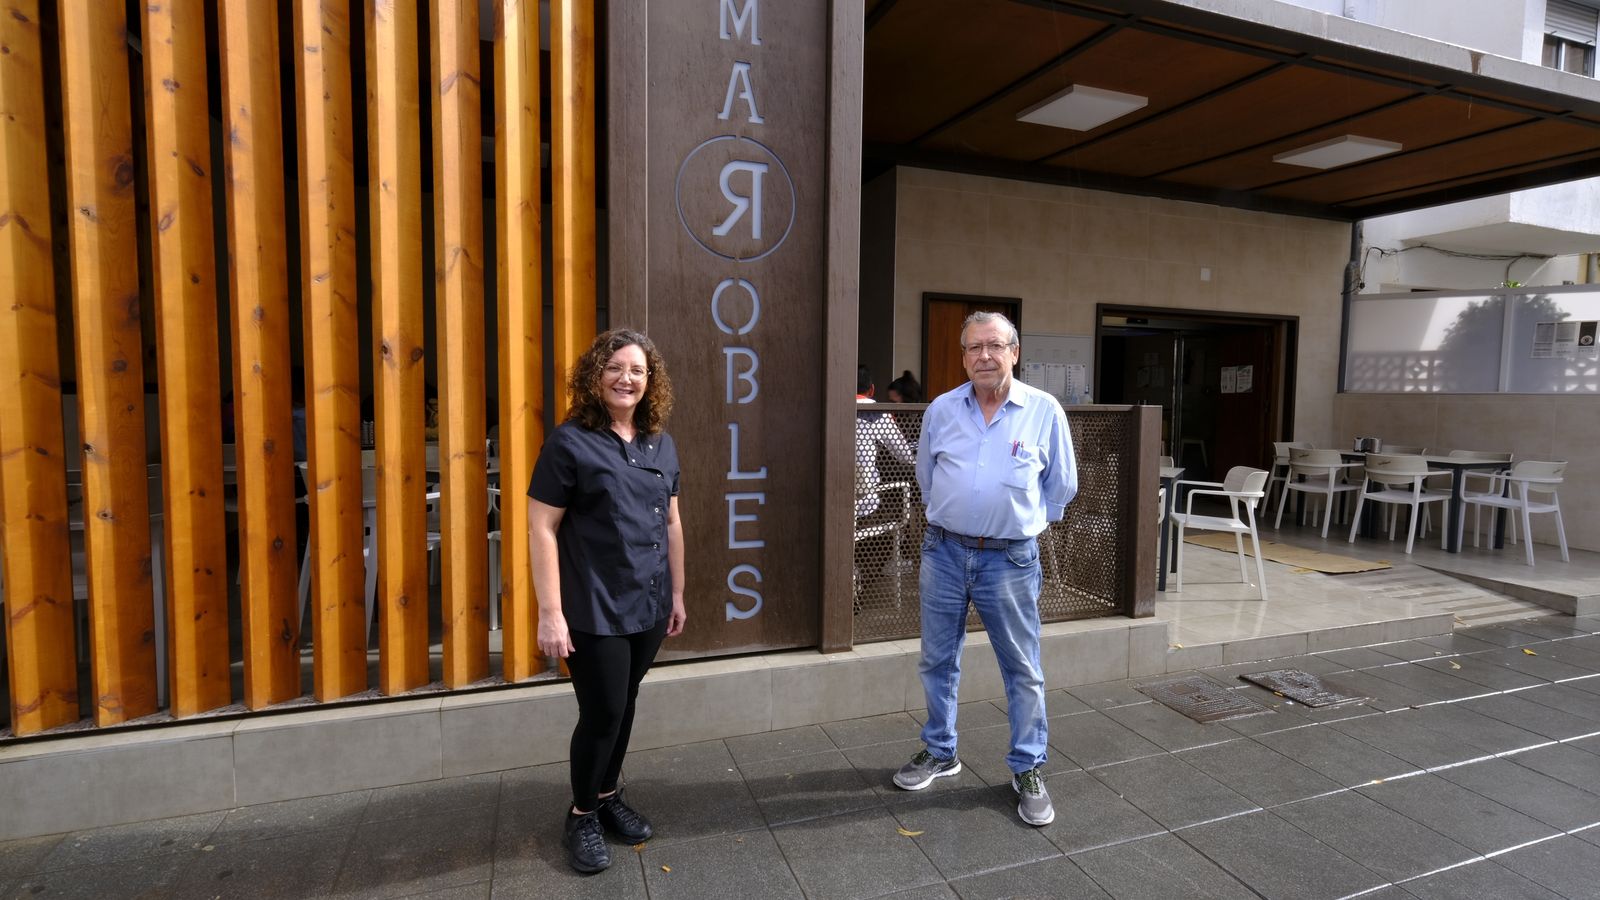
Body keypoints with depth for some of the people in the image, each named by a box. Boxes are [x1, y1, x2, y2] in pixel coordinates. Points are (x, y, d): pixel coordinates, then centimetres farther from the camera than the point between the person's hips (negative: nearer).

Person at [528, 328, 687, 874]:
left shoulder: (661, 444, 6)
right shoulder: (570, 442, -11)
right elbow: (541, 530, -13)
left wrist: (677, 592, 13)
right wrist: (551, 612, -16)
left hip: (648, 606, 5)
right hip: (594, 610, -5)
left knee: (624, 707, 17)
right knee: (602, 713, 4)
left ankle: (609, 797, 39)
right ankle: (581, 817, 28)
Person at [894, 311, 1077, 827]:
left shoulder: (1044, 411, -4)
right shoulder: (941, 410, 1)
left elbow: (1061, 486, 7)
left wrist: (1022, 522, 11)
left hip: (1010, 561, -2)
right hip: (944, 553, 3)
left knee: (1023, 670, 8)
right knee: (937, 661, 14)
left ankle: (1028, 770, 26)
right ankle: (939, 752, 34)